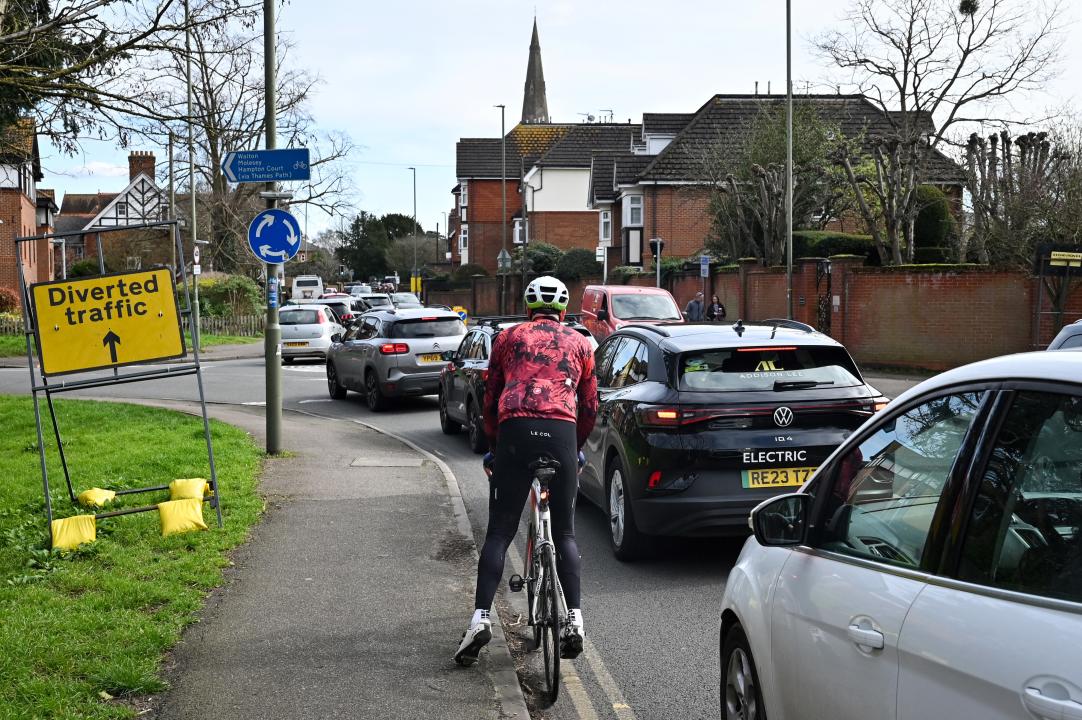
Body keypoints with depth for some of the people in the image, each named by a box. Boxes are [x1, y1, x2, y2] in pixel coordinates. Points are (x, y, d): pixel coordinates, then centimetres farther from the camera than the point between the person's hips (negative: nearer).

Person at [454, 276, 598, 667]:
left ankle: (480, 618, -9)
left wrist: (494, 444, 33)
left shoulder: (508, 337, 21)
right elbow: (590, 404, 21)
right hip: (562, 431, 1)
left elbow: (490, 398, 21)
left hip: (515, 429, -1)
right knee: (565, 532, 11)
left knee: (499, 532, 2)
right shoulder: (579, 342, 22)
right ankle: (575, 619, 3)